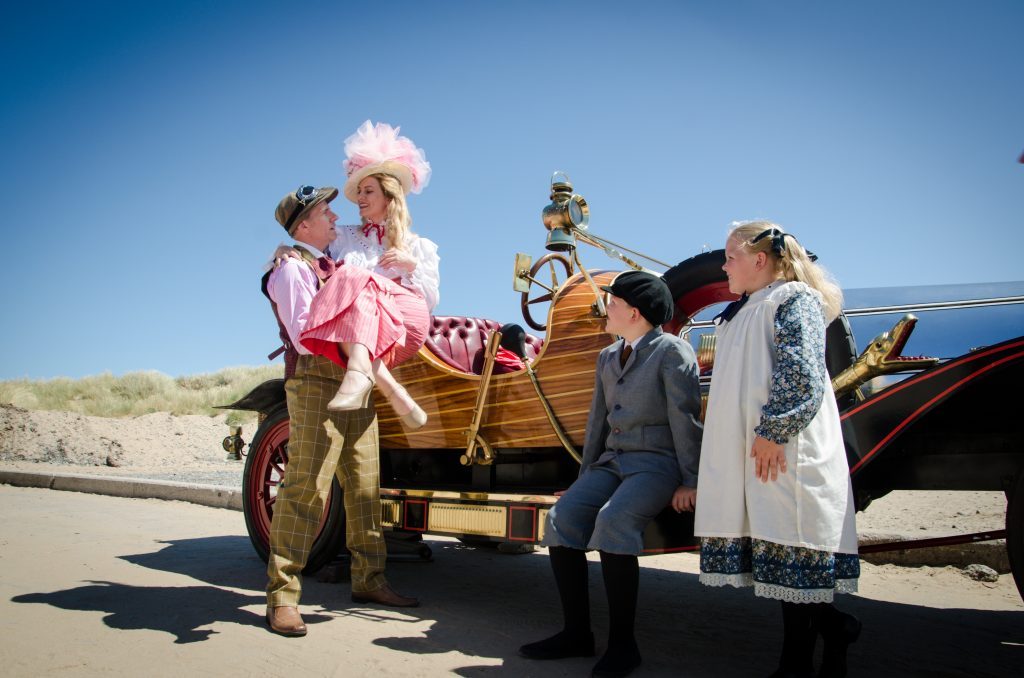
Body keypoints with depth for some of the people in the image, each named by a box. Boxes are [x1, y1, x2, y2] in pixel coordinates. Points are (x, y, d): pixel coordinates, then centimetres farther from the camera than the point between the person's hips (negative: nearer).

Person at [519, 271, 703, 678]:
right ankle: (576, 633, -9)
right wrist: (585, 478, 16)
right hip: (612, 461, 7)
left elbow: (686, 420, -9)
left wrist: (690, 482, -12)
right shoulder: (607, 358, 18)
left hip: (656, 462, -7)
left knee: (613, 523, -33)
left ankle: (622, 643, -19)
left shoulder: (672, 351, -4)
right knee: (562, 519, -18)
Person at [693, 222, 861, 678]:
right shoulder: (741, 312, 24)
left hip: (784, 456, -9)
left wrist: (773, 430, -21)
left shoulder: (793, 298, -4)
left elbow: (802, 375, -17)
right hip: (743, 455, 9)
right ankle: (833, 627, 19)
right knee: (779, 555, 7)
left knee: (790, 552, -4)